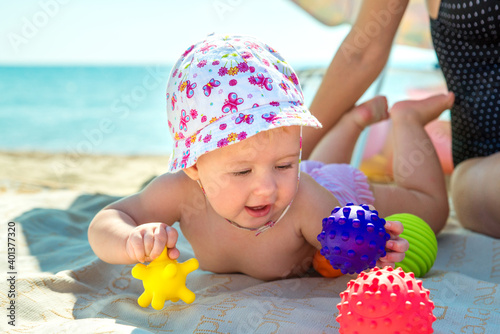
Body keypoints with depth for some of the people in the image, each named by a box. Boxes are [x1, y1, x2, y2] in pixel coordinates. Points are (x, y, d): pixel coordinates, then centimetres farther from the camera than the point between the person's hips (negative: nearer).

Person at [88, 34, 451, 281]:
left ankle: (406, 119, 35)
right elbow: (104, 223, -39)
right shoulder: (182, 192, -41)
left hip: (342, 195, -3)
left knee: (431, 208, 23)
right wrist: (131, 240, -62)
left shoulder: (304, 201, -48)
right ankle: (356, 120, 57)